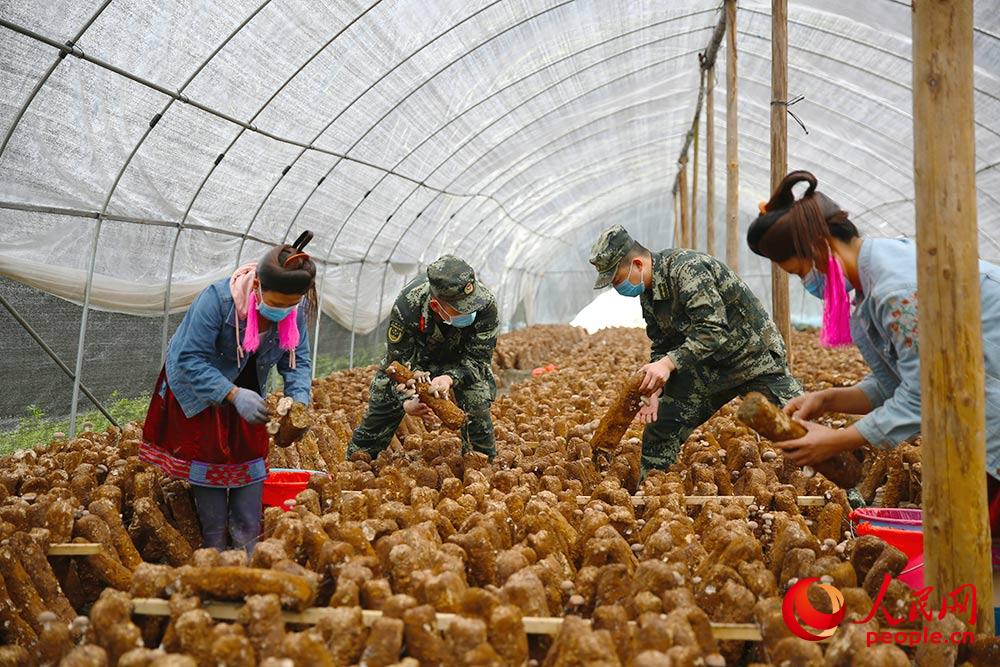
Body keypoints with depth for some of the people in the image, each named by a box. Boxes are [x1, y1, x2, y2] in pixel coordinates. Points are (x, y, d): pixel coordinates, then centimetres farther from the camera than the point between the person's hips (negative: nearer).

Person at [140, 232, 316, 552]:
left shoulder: (296, 310, -20)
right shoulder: (218, 299, -37)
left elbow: (298, 361, -11)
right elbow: (190, 360, -33)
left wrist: (300, 400, -31)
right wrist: (234, 394, -42)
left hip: (244, 391, 5)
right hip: (198, 391, -5)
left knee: (250, 464, 4)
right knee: (210, 467, -3)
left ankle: (248, 554, 13)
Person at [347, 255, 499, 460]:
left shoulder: (486, 304, -38)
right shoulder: (407, 306, -39)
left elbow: (477, 358, -28)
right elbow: (399, 361, -27)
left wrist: (450, 378, -48)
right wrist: (407, 400, -44)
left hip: (463, 357, 0)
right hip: (416, 350, 0)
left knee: (477, 406, -20)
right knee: (383, 401, 0)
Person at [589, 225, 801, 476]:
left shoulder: (688, 269, -26)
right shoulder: (648, 295, 2)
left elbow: (714, 330, -33)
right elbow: (662, 347, 6)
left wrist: (669, 363, -40)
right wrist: (655, 391, -9)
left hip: (755, 358, -7)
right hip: (708, 366, 8)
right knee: (662, 421, 2)